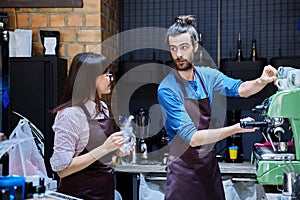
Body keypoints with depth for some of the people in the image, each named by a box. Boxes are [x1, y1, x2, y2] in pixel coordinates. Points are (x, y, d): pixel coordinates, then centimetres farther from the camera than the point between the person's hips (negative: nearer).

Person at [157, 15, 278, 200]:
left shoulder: (208, 75, 3)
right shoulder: (167, 90, -17)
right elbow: (192, 138, -21)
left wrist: (261, 81, -24)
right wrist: (236, 128, -25)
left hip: (210, 163, 6)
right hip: (184, 169, -6)